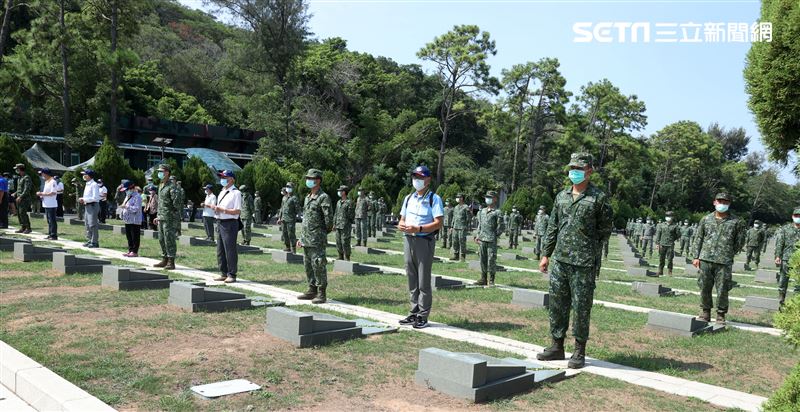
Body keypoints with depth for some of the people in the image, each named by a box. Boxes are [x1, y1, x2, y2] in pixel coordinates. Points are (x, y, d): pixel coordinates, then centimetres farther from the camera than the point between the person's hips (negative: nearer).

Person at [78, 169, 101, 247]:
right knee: (87, 224, 15)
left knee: (93, 225, -8)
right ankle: (89, 240, 25)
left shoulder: (94, 185, -13)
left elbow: (95, 197, -19)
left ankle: (94, 242, -4)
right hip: (87, 206, 10)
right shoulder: (87, 185, 17)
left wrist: (84, 199, -15)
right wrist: (83, 200, 7)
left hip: (93, 205, -10)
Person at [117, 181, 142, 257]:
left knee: (135, 237, -4)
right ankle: (130, 250, 20)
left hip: (135, 221, -10)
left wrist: (126, 207, -23)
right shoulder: (127, 196, 18)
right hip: (127, 220, 10)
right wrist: (121, 208, 8)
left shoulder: (137, 197, -12)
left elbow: (136, 208, -20)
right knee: (129, 236, 13)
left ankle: (135, 252, -1)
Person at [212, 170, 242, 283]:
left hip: (230, 224, -9)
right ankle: (223, 274, 22)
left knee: (230, 250, -5)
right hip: (220, 223, 9)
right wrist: (216, 209, 2)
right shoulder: (221, 192, 17)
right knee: (220, 250, 13)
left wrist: (222, 209, -19)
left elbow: (238, 211, -17)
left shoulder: (235, 193, -10)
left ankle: (232, 275, 3)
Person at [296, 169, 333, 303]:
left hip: (317, 240, -9)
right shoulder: (307, 197, 17)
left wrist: (322, 234, -1)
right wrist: (301, 238, 18)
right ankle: (312, 290, 23)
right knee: (308, 266, 13)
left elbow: (329, 219, -13)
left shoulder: (323, 197, -11)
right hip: (306, 240, 9)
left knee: (318, 266, -7)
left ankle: (321, 294, 0)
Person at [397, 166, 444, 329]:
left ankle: (423, 316, 4)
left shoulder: (434, 199, -5)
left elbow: (438, 223, -13)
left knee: (424, 281, -3)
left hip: (424, 241, -6)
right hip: (408, 240, 7)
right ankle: (414, 313, 20)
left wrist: (418, 228, -22)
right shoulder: (408, 198, 16)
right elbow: (402, 219, 20)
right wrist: (401, 225, -4)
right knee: (412, 280, 11)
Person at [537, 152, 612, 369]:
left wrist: (586, 244, 1)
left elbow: (605, 230, 1)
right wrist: (546, 254, 12)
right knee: (556, 304, 10)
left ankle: (579, 352, 13)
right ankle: (557, 346, 21)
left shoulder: (599, 197, -3)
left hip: (584, 263, -5)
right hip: (559, 260, 5)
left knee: (581, 307, 1)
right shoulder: (561, 196, 12)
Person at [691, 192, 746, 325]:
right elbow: (698, 238, 10)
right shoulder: (706, 219, 9)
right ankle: (706, 312, 21)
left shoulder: (736, 222, 3)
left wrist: (729, 254, 7)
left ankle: (721, 315, 14)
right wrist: (696, 256, 4)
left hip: (724, 262, -2)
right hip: (705, 259, 2)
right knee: (704, 288, 7)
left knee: (722, 290, 0)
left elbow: (740, 242, 10)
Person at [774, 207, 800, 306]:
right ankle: (781, 301, 14)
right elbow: (779, 244, 0)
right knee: (783, 280, 4)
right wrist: (777, 256, -10)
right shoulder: (785, 229, 5)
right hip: (786, 260, -1)